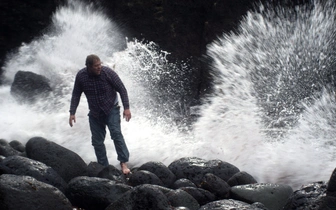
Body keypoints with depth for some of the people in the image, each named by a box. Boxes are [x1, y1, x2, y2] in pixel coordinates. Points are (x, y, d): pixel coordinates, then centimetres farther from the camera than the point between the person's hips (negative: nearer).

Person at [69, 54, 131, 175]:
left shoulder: (107, 72, -18)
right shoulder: (81, 76, -11)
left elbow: (121, 89, -11)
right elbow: (76, 94, 1)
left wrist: (126, 108, -14)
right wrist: (72, 113, -3)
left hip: (111, 110, -3)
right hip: (94, 113, 3)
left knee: (116, 134, -19)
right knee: (97, 141, 3)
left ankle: (123, 163, -16)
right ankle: (104, 167, 13)